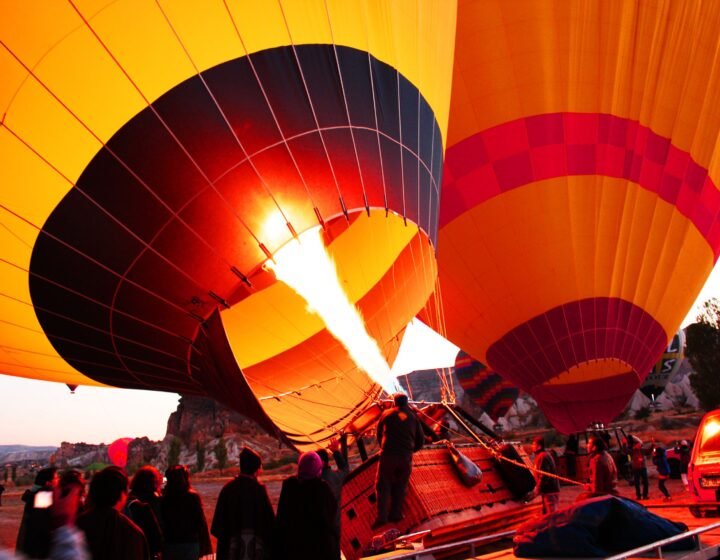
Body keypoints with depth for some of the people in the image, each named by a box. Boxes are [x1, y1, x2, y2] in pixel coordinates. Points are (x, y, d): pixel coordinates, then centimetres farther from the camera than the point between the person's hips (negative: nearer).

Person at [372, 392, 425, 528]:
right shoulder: (413, 417, 11)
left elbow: (379, 434, 15)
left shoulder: (387, 414, 7)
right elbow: (421, 440, 13)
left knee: (383, 486, 5)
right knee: (400, 486, 16)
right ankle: (395, 514, 16)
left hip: (388, 455, -2)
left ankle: (382, 517, -2)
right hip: (406, 457, 2)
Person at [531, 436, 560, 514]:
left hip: (549, 490, -11)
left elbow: (544, 475, -21)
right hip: (551, 489, 11)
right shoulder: (546, 455, 17)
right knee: (546, 513, 16)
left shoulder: (542, 457, -15)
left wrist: (538, 488, -15)